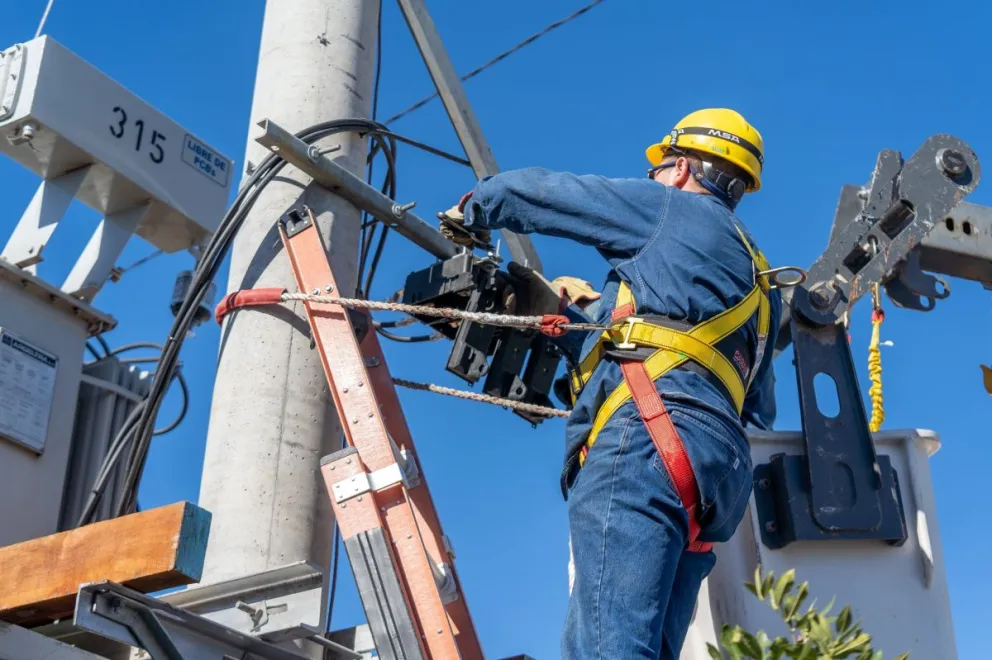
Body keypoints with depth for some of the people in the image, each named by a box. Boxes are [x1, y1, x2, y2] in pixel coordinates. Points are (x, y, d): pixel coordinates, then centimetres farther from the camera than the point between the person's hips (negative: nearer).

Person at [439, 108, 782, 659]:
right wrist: (560, 314, 41)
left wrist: (473, 210, 35)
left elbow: (538, 191, 14)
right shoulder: (753, 283, 36)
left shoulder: (676, 209, 14)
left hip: (648, 437, -8)